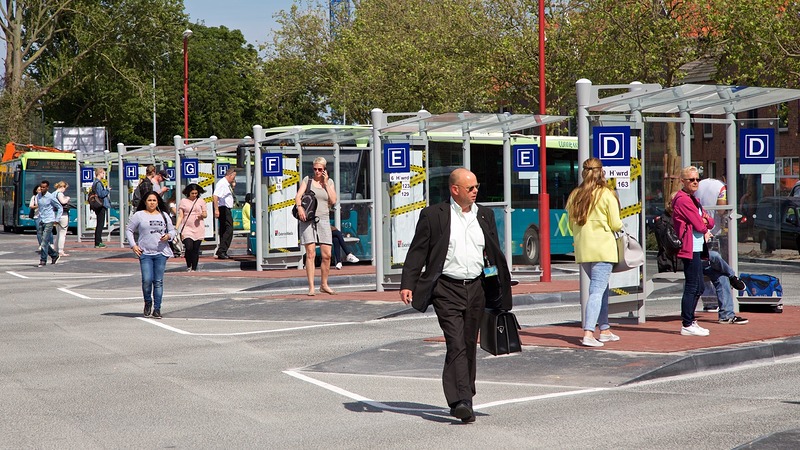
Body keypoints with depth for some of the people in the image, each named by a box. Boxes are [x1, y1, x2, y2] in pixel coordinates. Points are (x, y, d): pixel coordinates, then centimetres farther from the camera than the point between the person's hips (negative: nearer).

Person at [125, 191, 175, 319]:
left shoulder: (164, 215, 14)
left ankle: (157, 308, 7)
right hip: (145, 253, -2)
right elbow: (128, 230, 9)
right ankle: (148, 303, 14)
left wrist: (168, 236, -3)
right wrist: (133, 245, -2)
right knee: (147, 280, -12)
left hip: (161, 253, 2)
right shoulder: (139, 215, 5)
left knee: (158, 282, 1)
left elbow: (172, 230, 20)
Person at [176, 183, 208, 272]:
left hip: (198, 228, 1)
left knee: (196, 249, 1)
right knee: (188, 247, -15)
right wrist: (176, 228, -5)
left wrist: (202, 215, -12)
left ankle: (194, 268, 12)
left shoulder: (201, 201, 9)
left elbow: (205, 214, 12)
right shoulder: (183, 201, 6)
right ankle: (188, 266, 8)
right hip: (187, 228, -1)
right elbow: (180, 216, 5)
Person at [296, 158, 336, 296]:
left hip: (323, 219, 2)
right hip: (307, 219, -2)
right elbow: (298, 196, -4)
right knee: (310, 254, -9)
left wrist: (325, 183, -1)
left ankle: (324, 285, 16)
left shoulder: (329, 182, 13)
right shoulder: (307, 180, 8)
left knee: (327, 255, -1)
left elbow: (333, 200, 1)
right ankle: (311, 287, -8)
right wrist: (299, 206, -24)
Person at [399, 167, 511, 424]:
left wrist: (500, 291, 13)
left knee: (469, 346, 11)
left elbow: (495, 254, 17)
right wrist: (407, 285, -9)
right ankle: (460, 402, -16)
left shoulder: (485, 216, 12)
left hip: (476, 289, 4)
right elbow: (417, 251, -1)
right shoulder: (433, 215, -1)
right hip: (447, 289, -4)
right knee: (456, 344, -13)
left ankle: (464, 397, 24)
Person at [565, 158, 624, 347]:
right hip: (602, 249, -6)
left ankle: (605, 330, 23)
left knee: (601, 288, 19)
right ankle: (588, 333, -17)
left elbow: (571, 225, 14)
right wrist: (619, 224, 15)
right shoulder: (607, 195, -7)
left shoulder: (574, 195, 8)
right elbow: (616, 225, -6)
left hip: (582, 250, 6)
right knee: (597, 290, -7)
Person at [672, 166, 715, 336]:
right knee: (692, 287, -9)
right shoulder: (683, 199, -13)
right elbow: (699, 225, -16)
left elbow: (709, 222, 16)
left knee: (698, 288, 14)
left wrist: (706, 220, -7)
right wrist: (705, 226, 6)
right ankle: (687, 325, -6)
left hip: (697, 249, 11)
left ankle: (689, 321, 21)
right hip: (690, 249, -11)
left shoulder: (693, 199, 20)